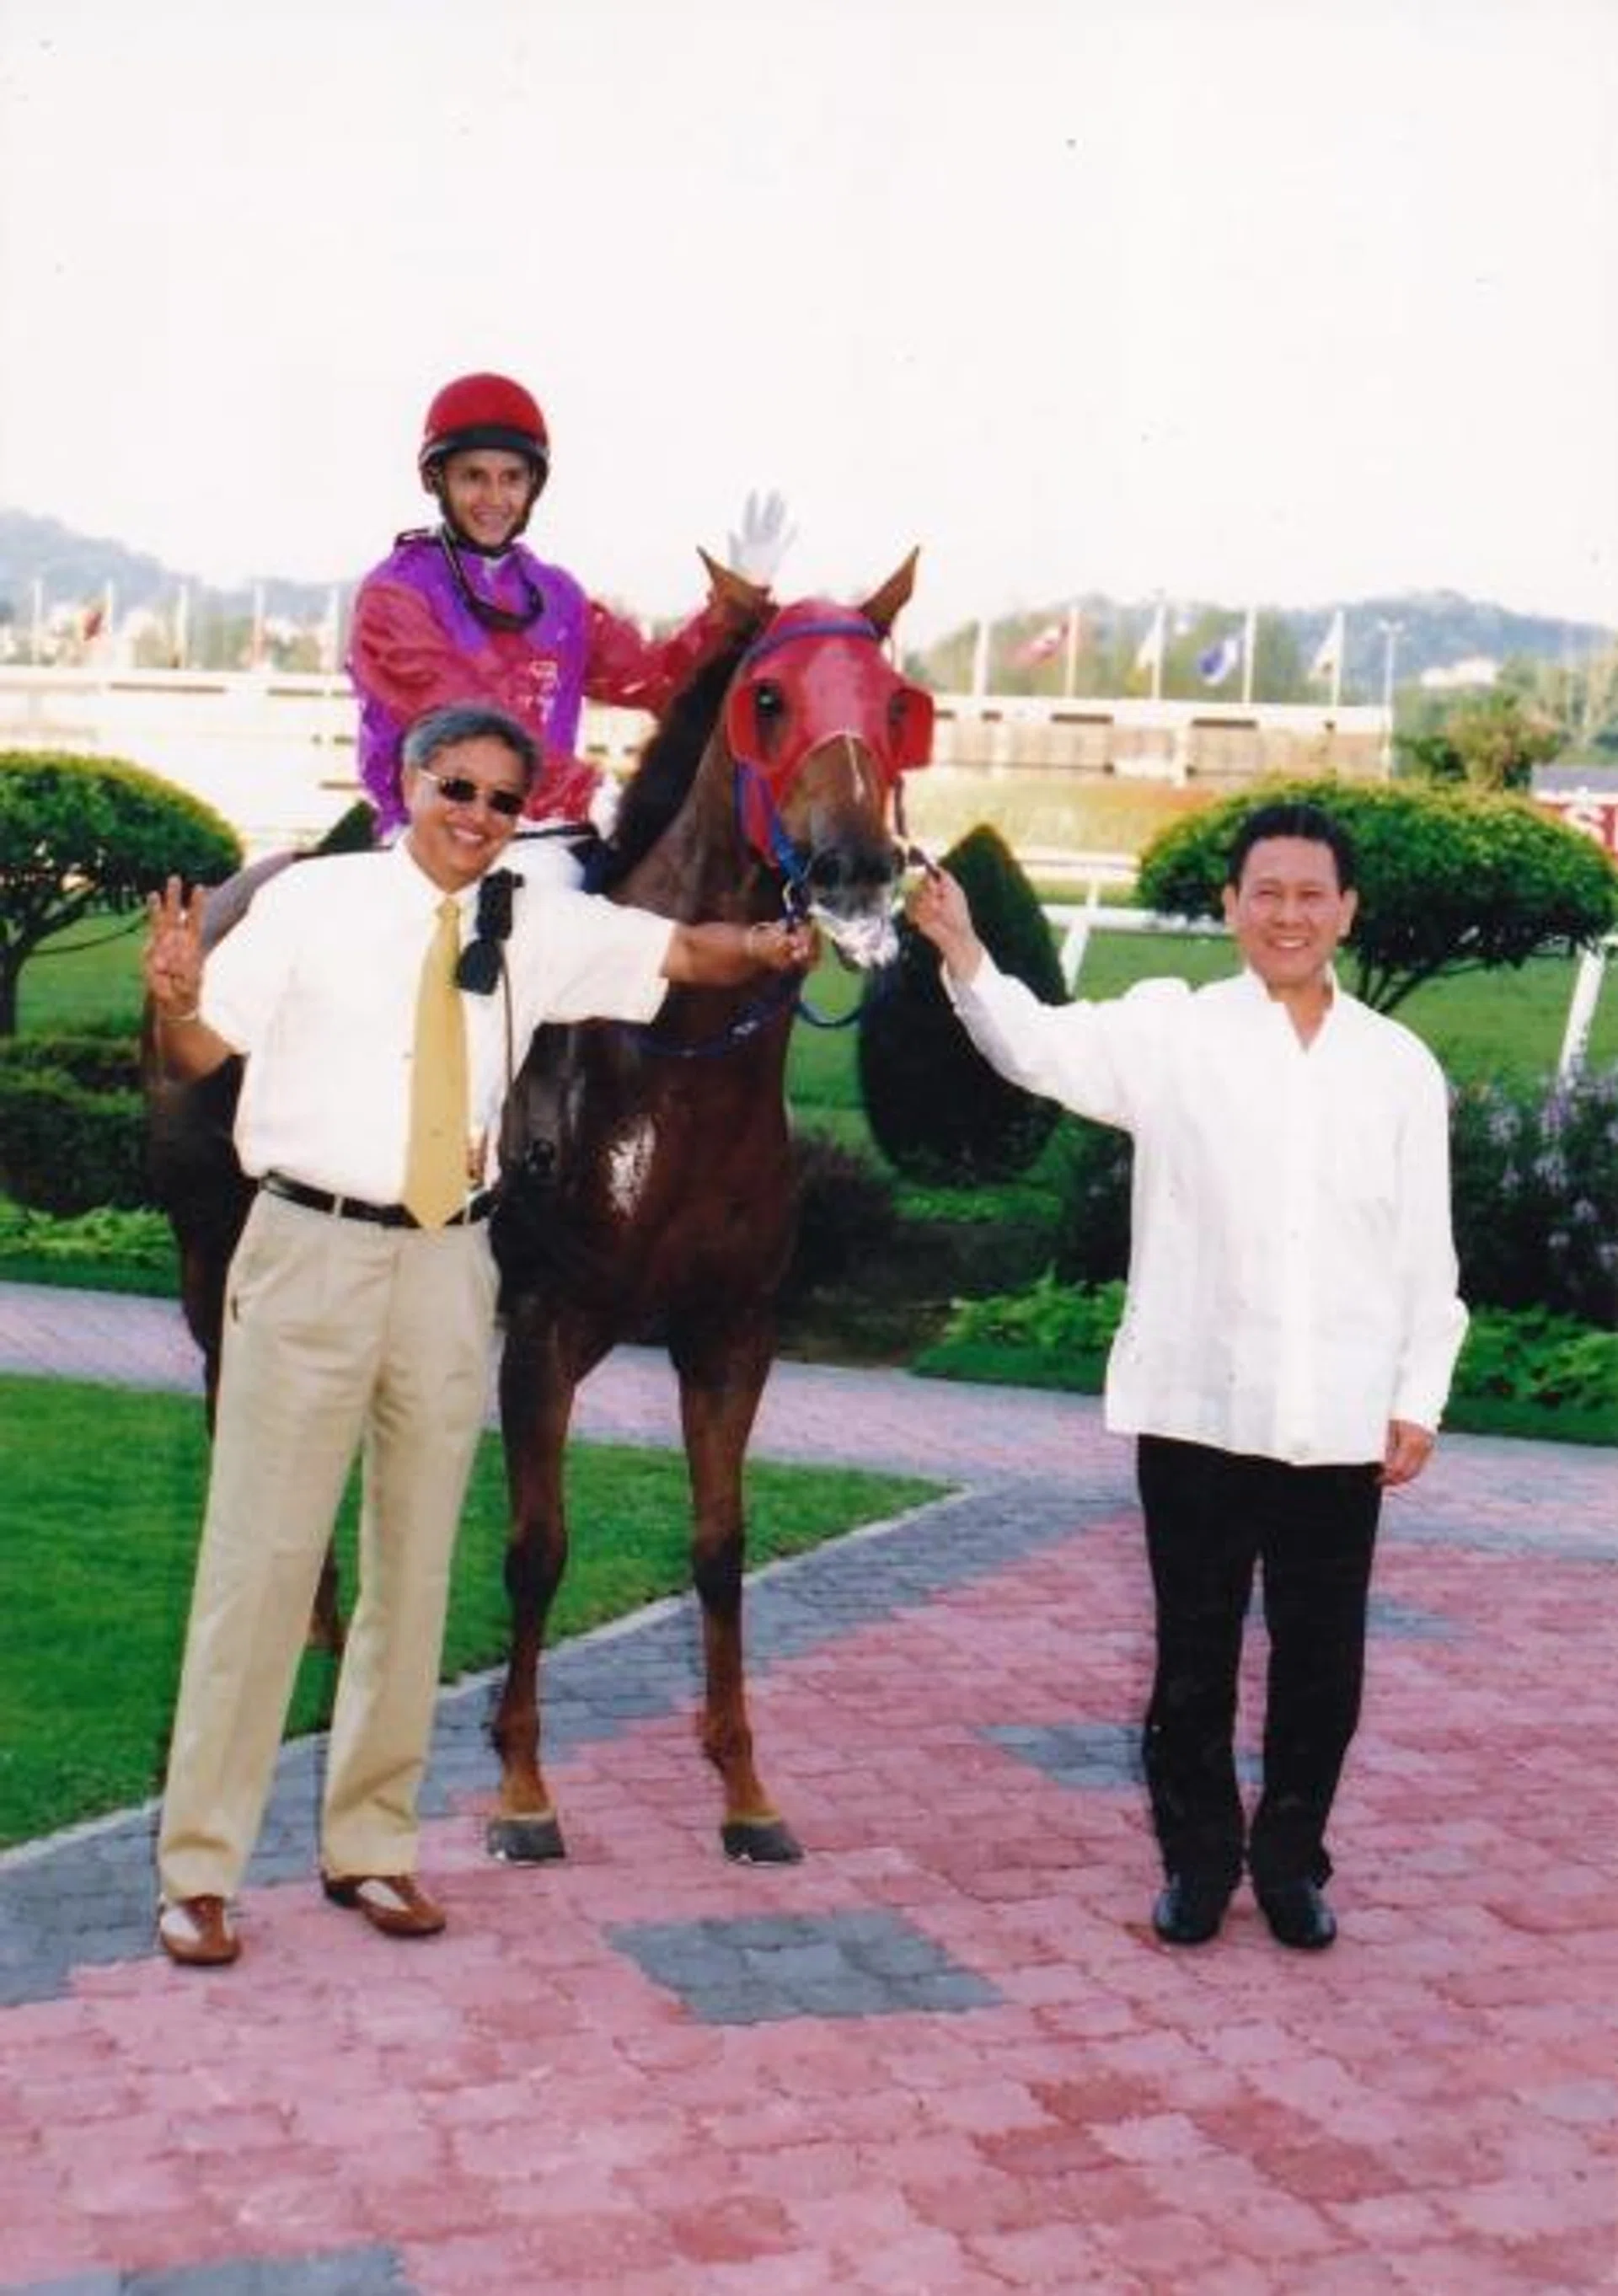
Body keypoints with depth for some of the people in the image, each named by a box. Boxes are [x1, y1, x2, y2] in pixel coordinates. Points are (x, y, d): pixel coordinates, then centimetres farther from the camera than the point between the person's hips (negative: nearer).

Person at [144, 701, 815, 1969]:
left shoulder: (536, 926, 6)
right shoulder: (311, 901, -2)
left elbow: (679, 951, 5)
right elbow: (199, 1053, -2)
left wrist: (766, 949, -16)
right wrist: (173, 995, -24)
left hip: (449, 1261, 4)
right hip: (311, 1248, -4)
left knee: (417, 1557, 10)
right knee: (262, 1552, -1)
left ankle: (370, 1840, 25)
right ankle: (199, 1864, 9)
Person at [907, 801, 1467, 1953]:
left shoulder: (1400, 1065, 6)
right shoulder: (1172, 1030, 1)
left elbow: (1427, 1254, 8)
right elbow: (1042, 1046, -14)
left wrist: (1420, 1400, 4)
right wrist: (962, 952, -31)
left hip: (1342, 1425, 2)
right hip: (1198, 1413, -1)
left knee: (1322, 1663, 10)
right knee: (1194, 1655, 10)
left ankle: (1292, 1857, 29)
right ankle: (1198, 1856, 27)